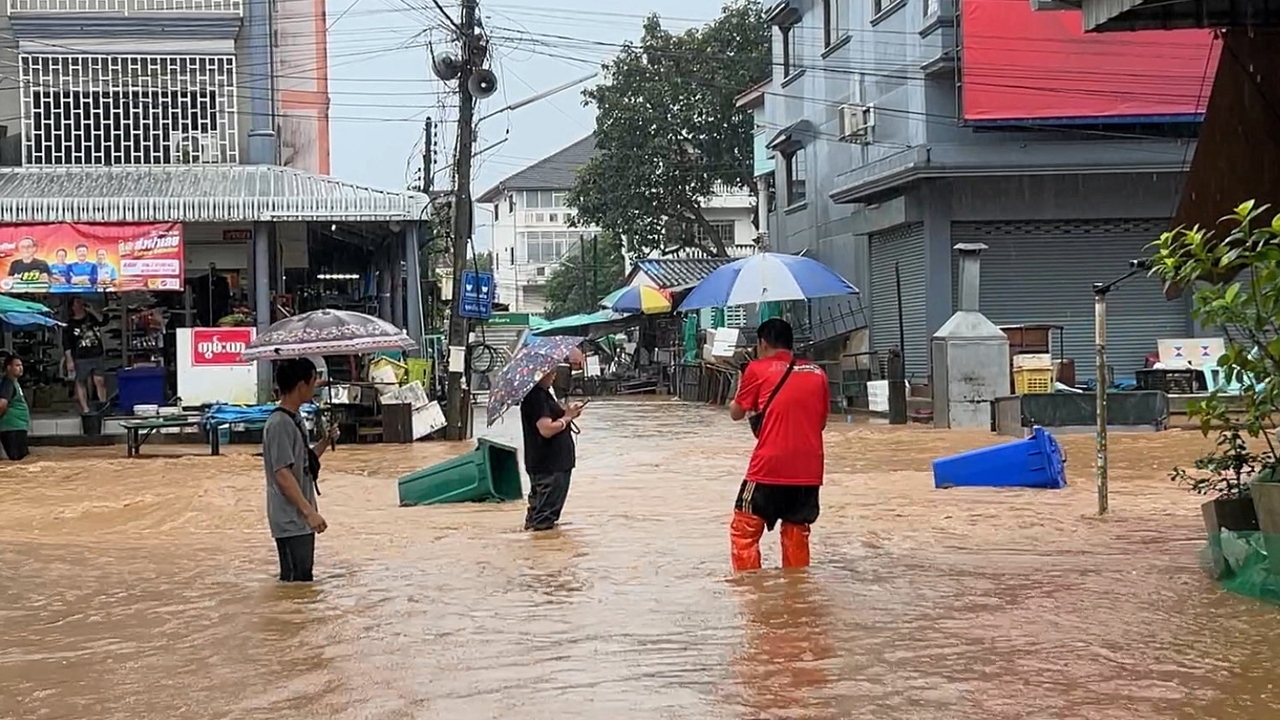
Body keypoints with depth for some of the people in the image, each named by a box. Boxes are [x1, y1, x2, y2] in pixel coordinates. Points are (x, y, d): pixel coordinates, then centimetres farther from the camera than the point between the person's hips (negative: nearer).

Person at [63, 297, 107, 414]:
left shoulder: (92, 318, 10)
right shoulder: (69, 324, 1)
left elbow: (103, 321, -9)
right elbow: (66, 345, -1)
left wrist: (92, 311, -12)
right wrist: (69, 361, -8)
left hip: (97, 356, 2)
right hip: (80, 358, -2)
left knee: (100, 381, -3)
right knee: (81, 383, 2)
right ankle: (85, 408, 6)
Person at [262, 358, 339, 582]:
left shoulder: (295, 419, 13)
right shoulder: (279, 424, -18)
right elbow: (283, 474, -23)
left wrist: (326, 442, 7)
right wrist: (309, 512, -25)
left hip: (300, 519, 10)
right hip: (290, 521, -10)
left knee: (303, 579, 13)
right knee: (297, 581, -7)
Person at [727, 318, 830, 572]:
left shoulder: (758, 369, 0)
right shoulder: (816, 372, 11)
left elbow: (736, 413, 10)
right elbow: (822, 422, 16)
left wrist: (741, 383, 27)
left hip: (769, 467, -4)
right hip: (808, 469, 4)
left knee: (744, 530, 6)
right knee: (796, 533, 14)